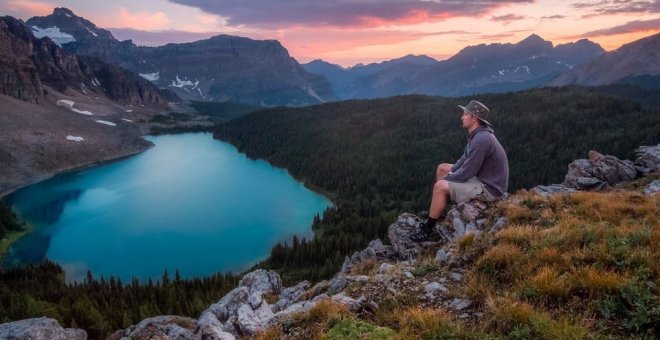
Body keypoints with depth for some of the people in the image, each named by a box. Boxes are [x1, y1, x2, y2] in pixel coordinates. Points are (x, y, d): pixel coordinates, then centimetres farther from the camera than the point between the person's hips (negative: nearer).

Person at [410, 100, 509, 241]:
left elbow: (465, 174, -27)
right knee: (442, 168, 15)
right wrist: (450, 174, 2)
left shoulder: (481, 139, -28)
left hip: (489, 188, -10)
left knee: (440, 187, -20)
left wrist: (445, 179, -10)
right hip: (481, 177, 10)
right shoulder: (477, 134, 4)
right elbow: (465, 159, 16)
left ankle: (428, 230, -4)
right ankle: (434, 214, 21)